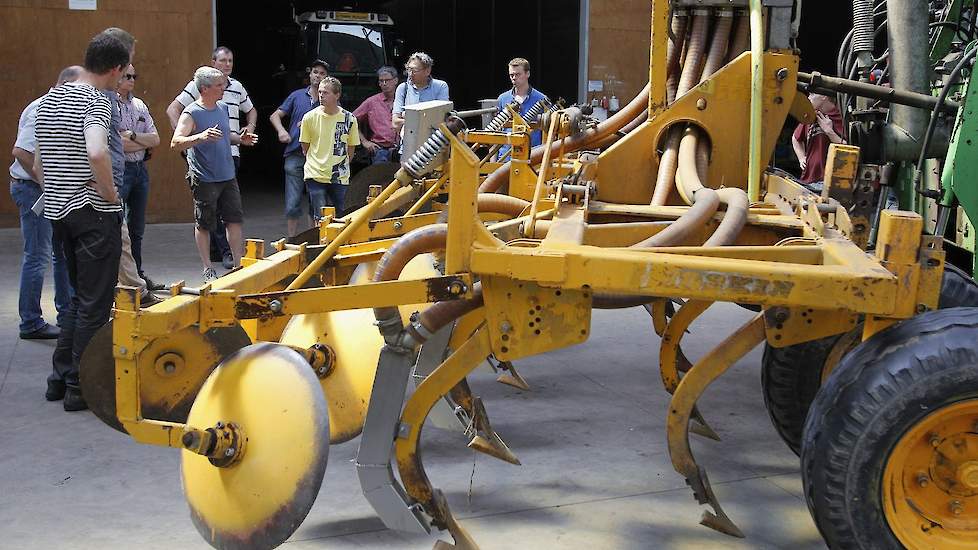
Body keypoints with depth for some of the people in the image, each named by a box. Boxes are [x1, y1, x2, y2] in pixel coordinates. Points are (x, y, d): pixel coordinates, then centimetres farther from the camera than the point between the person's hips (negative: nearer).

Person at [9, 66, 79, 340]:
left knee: (64, 251, 15)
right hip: (32, 188, -10)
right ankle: (31, 323, 1)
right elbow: (21, 152, -26)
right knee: (38, 256, -6)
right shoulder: (41, 111, -17)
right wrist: (45, 183, -20)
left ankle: (67, 313, 25)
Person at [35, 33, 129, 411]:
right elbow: (96, 154, -31)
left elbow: (38, 164, 18)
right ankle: (81, 387, 6)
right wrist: (111, 195, -17)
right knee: (95, 303, 1)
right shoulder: (95, 101, -14)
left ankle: (60, 378, 23)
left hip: (59, 210, 8)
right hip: (94, 213, -8)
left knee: (80, 296, 20)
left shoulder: (49, 100, 13)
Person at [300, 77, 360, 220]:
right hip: (315, 176, -1)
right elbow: (305, 147, 8)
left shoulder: (349, 119, -2)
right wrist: (317, 164, 10)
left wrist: (341, 166, 12)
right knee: (320, 219, -5)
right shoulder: (310, 117, -4)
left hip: (340, 177, 1)